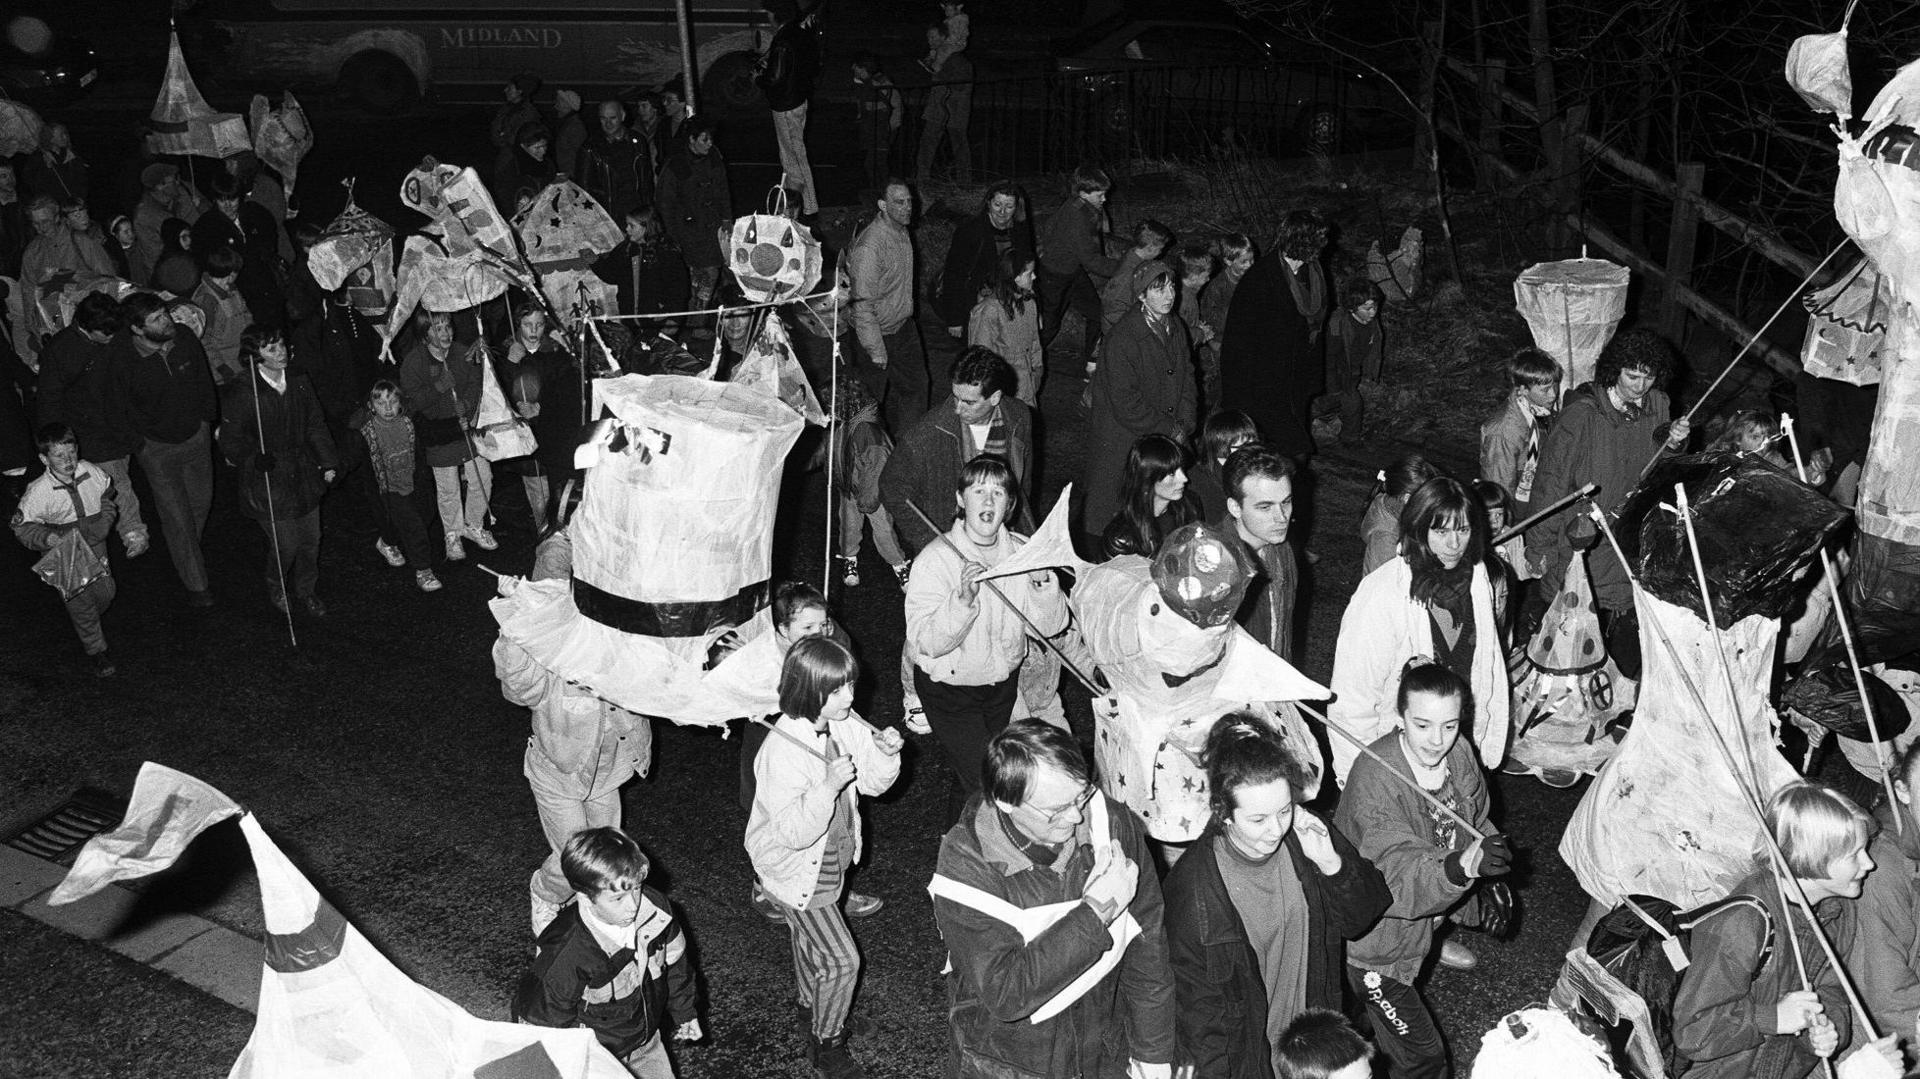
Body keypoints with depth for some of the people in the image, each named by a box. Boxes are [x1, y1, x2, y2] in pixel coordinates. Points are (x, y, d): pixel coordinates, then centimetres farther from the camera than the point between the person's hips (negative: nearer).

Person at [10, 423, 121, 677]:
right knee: (79, 601, 0)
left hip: (94, 545, 4)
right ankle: (97, 651, 18)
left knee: (105, 592, 10)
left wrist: (105, 522, -1)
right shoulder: (38, 492, -23)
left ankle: (82, 620, 44)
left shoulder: (93, 474, -13)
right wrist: (47, 538, -27)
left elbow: (107, 498, 10)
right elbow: (22, 528, -12)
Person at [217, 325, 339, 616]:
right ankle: (275, 589, 35)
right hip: (269, 484, -5)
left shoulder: (299, 382, -1)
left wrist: (328, 462, 5)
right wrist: (255, 459, -27)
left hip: (304, 477, 5)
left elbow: (316, 425, 9)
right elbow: (230, 443, -10)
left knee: (310, 540, 15)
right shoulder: (242, 395, -18)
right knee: (286, 545, 4)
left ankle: (305, 591, 39)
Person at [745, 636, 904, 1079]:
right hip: (798, 872, -7)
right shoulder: (782, 752, -34)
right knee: (841, 959, -1)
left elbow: (872, 782, -1)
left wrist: (885, 754, -21)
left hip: (831, 858, 7)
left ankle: (812, 1008, 53)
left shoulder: (844, 726, -13)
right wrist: (829, 786, -44)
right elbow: (793, 832, -34)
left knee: (811, 940, 30)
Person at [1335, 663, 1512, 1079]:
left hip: (1417, 927, 6)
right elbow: (1401, 882, -39)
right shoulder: (1375, 779, -32)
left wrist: (1491, 882, -7)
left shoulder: (1458, 753, -11)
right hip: (1374, 946, -6)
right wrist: (1464, 865, -56)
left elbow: (1475, 821, 8)